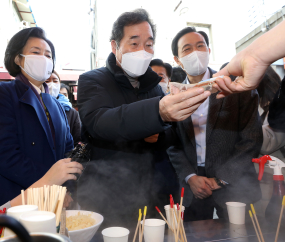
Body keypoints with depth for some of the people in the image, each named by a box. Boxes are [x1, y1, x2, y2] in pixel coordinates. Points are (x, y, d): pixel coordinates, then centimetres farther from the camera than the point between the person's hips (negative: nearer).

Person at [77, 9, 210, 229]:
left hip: (145, 195, 4)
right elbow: (98, 123, -29)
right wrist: (158, 112, -46)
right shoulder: (91, 81, -7)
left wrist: (157, 135, -11)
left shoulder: (154, 85, 8)